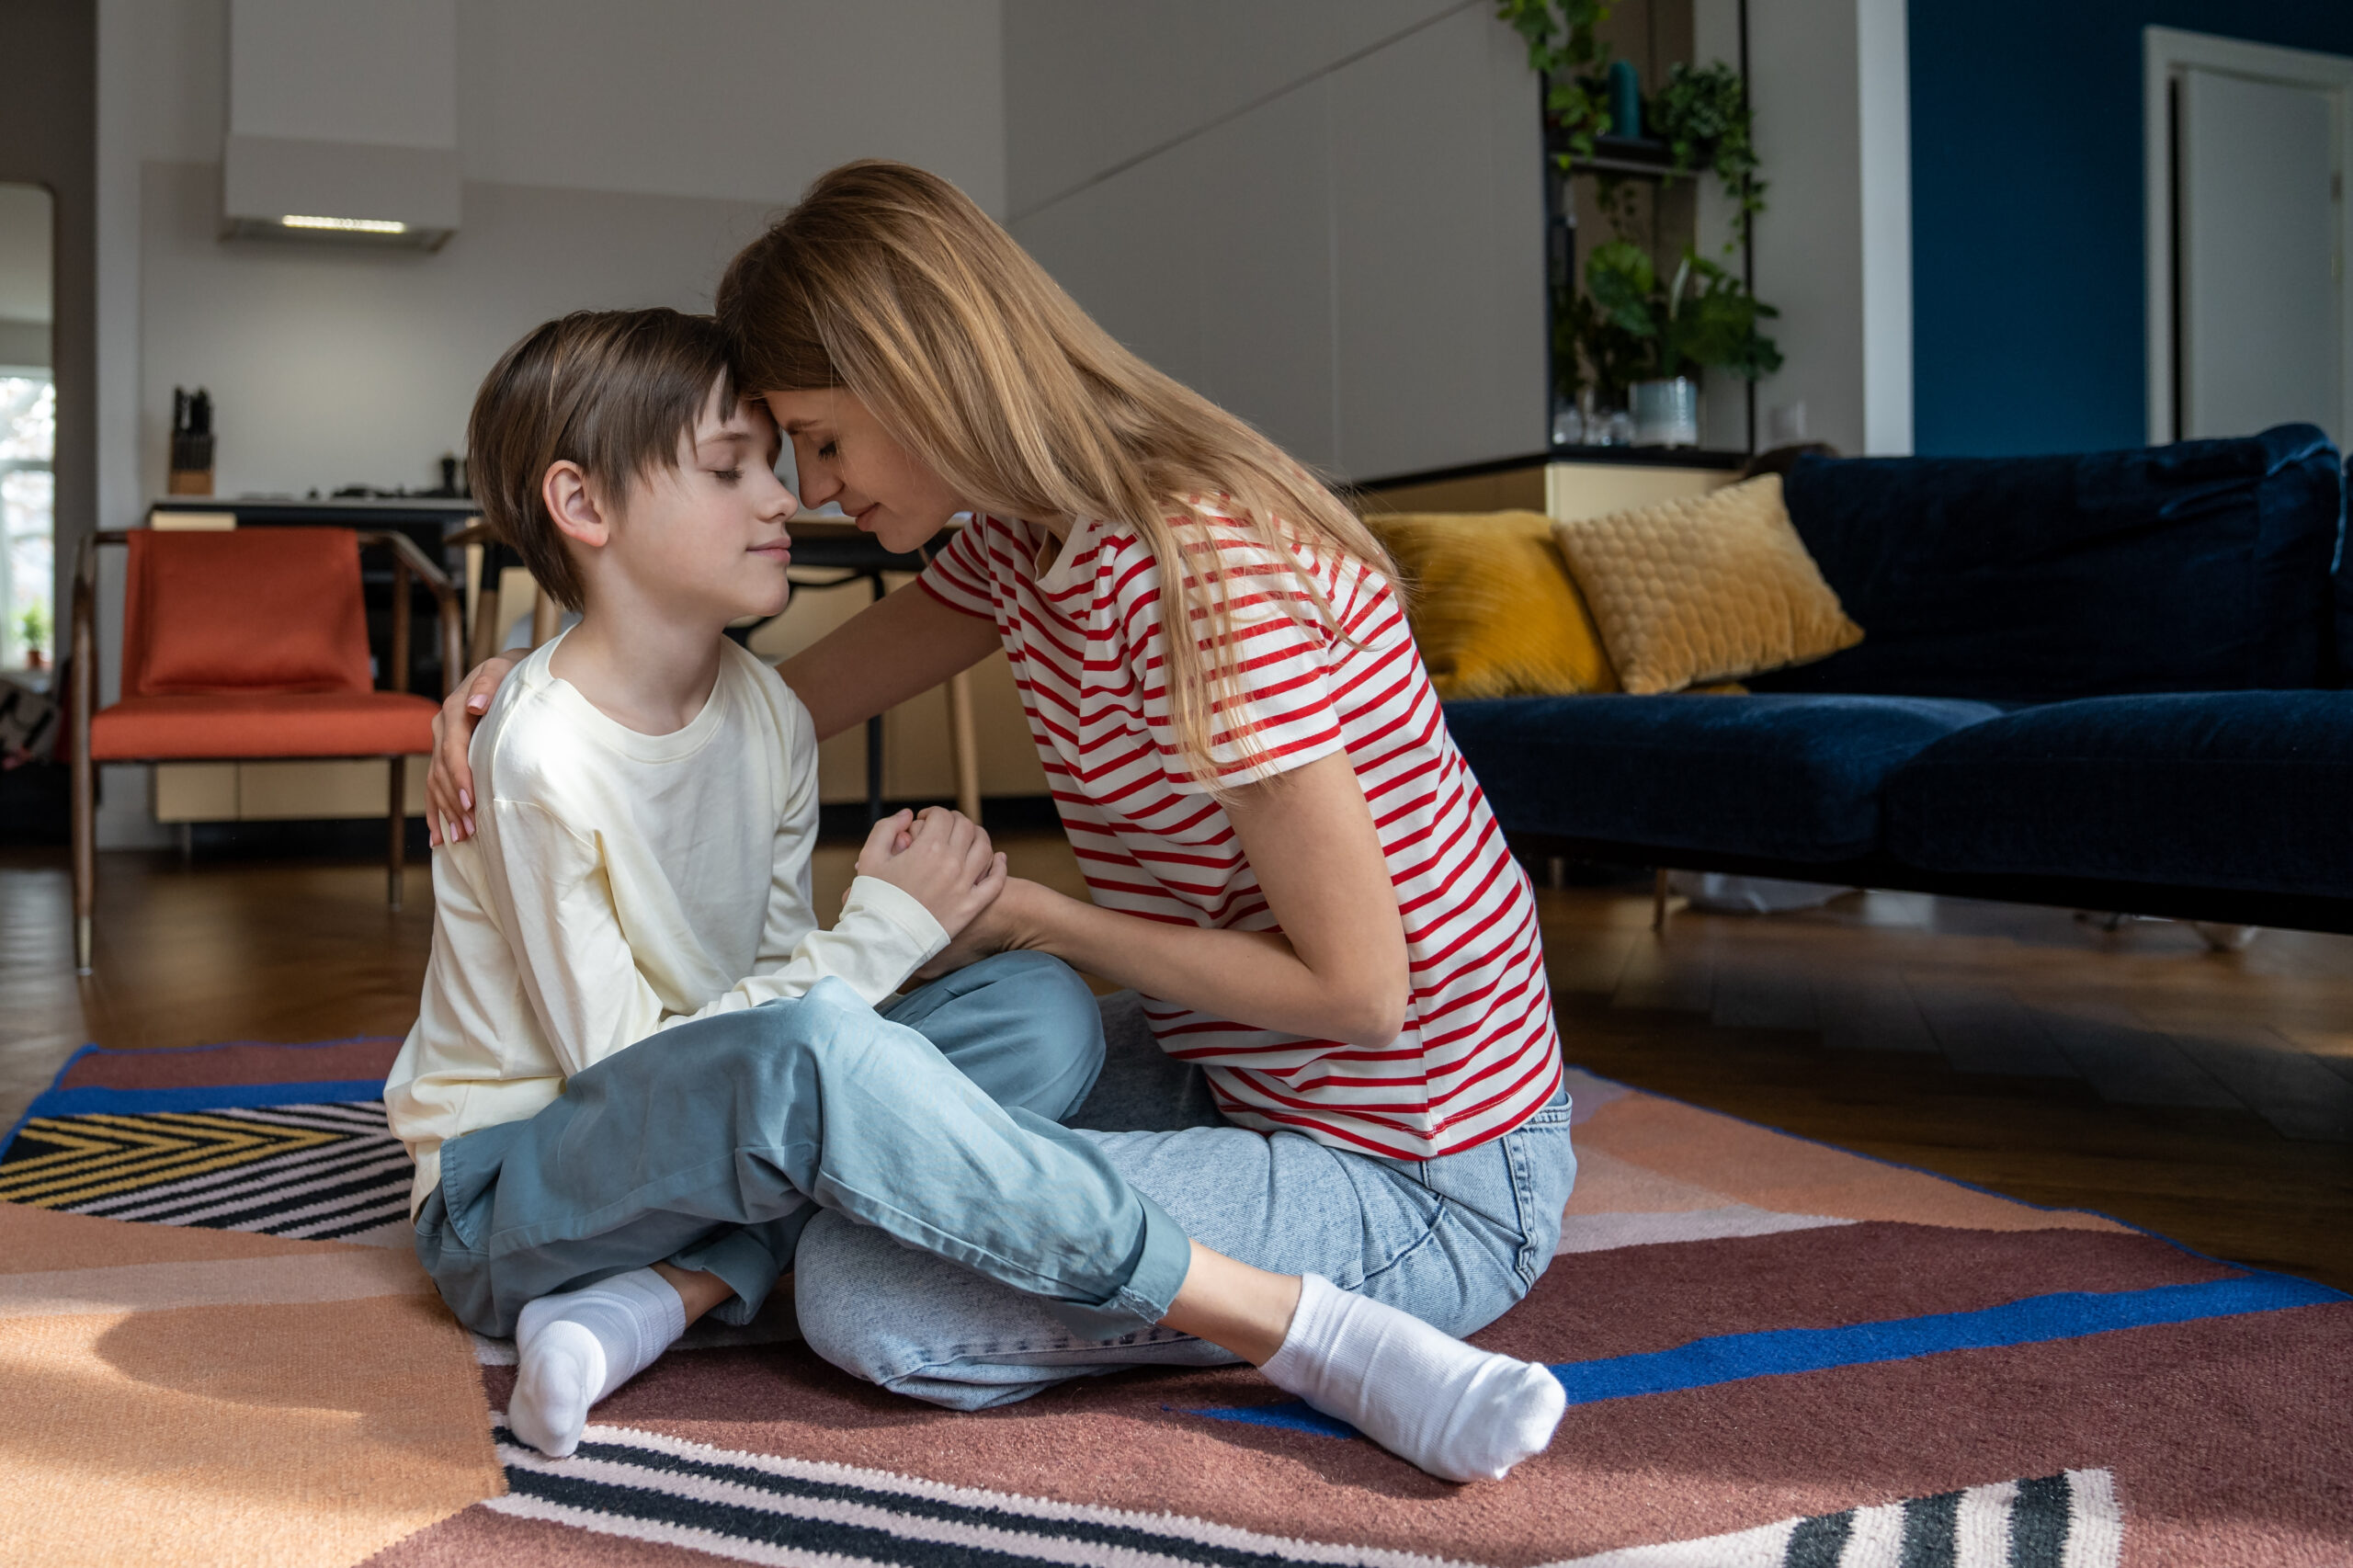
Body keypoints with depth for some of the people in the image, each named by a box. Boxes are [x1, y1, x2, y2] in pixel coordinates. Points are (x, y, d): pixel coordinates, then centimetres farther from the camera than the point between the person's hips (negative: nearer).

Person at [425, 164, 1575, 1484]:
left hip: (1428, 1190, -9)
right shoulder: (1023, 541, 2)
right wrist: (538, 679, -1)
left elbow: (1356, 985, -24)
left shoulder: (1206, 571, -27)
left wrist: (1027, 915, -15)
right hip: (1260, 1094, 9)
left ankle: (1336, 1339, -14)